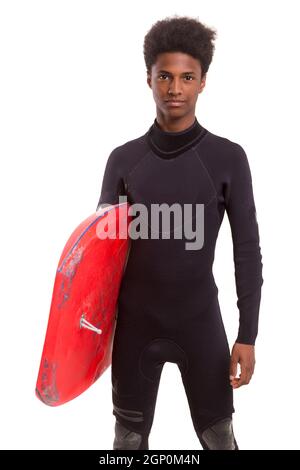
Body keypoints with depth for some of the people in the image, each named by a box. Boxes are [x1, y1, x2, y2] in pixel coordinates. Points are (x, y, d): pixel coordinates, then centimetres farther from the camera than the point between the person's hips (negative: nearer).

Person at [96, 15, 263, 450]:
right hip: (135, 321, 1)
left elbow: (247, 249, -4)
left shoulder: (228, 158, -6)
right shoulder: (123, 159, -2)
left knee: (218, 435, 11)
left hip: (201, 320, -1)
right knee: (130, 436, 13)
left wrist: (248, 335, -6)